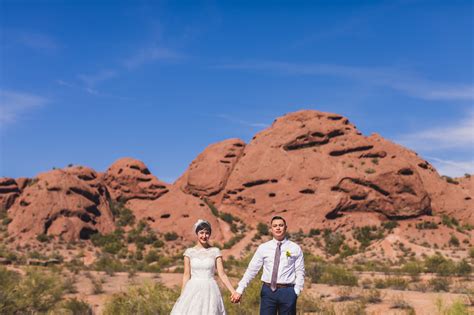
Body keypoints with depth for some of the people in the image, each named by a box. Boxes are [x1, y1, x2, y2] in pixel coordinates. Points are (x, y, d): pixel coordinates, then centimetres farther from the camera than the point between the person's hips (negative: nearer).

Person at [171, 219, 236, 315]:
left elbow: (222, 274, 0)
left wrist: (233, 291, -9)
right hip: (193, 291, 1)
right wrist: (182, 295, 0)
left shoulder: (215, 251, 2)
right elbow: (186, 275, 5)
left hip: (209, 291, 0)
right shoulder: (189, 252, 4)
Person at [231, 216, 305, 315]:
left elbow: (300, 272, 3)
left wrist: (296, 292, -9)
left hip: (287, 291, 0)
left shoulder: (295, 248, 4)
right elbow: (252, 269, 1)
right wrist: (239, 290, -5)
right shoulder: (263, 248, 5)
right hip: (268, 291, 1)